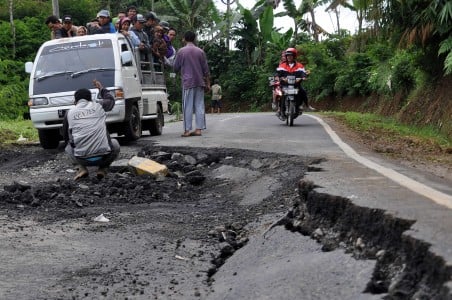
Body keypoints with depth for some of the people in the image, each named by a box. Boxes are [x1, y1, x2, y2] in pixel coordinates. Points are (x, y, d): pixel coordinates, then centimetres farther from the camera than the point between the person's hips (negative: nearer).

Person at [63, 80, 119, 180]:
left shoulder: (70, 113, 11)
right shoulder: (98, 106, 10)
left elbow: (66, 136, 21)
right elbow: (110, 100, 33)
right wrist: (101, 88, 49)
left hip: (82, 159, 1)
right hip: (103, 157, 0)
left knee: (68, 147, 32)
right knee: (114, 143, 32)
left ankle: (82, 169, 9)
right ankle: (102, 169, 10)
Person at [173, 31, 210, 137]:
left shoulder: (181, 51, -1)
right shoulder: (200, 51, 7)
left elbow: (175, 68, 5)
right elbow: (206, 69, 7)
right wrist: (208, 83, 12)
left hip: (188, 82, -3)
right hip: (200, 82, 3)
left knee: (187, 107, -2)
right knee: (199, 106, 4)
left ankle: (187, 130, -4)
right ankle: (198, 129, 2)